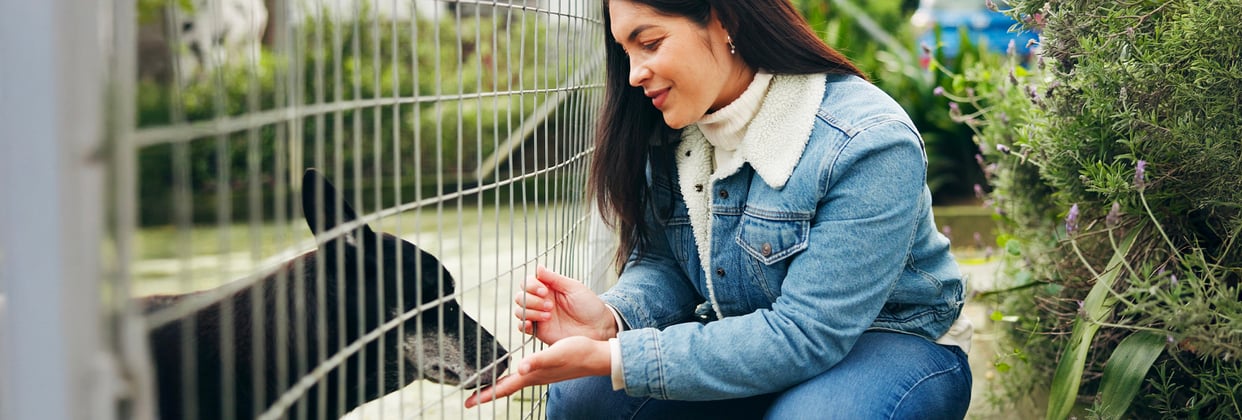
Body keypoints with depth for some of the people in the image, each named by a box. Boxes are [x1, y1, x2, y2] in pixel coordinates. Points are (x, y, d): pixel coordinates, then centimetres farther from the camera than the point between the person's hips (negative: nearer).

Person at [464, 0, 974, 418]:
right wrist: (609, 318, -27)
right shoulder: (666, 131, -6)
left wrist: (612, 359, -35)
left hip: (887, 343, -5)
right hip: (746, 339, 5)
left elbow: (805, 335, -31)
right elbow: (660, 265, -1)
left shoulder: (868, 143, -28)